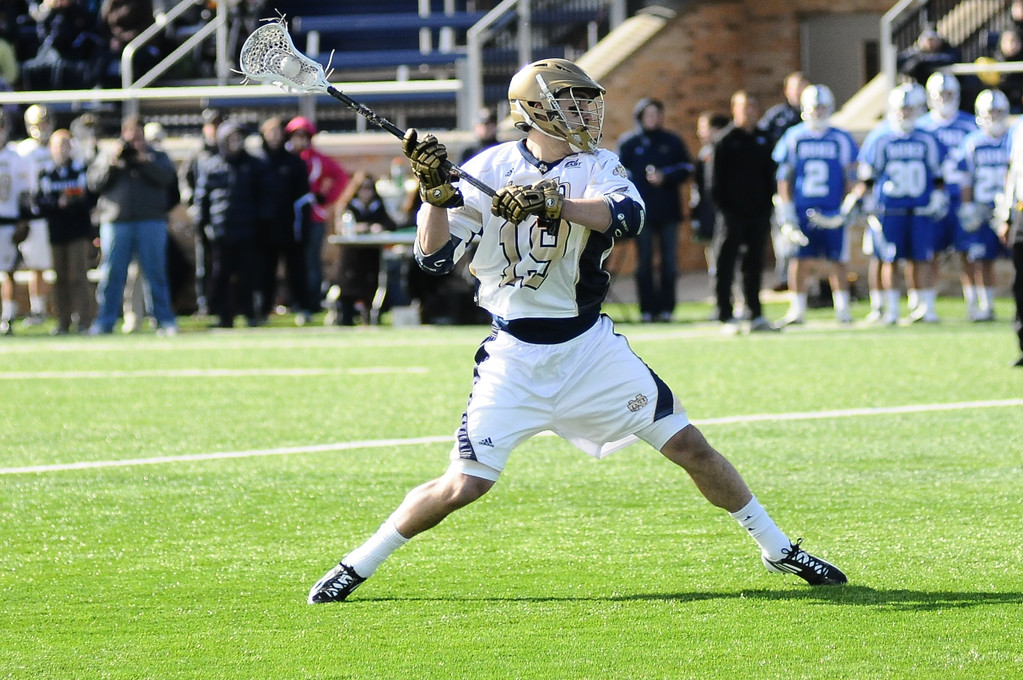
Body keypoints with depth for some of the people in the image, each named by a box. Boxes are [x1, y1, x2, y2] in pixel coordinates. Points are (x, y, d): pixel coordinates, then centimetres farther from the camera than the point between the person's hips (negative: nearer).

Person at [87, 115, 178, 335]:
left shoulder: (156, 157, 15)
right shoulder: (107, 155, 17)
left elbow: (167, 177, -4)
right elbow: (94, 183, 5)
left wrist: (144, 160, -13)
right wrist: (111, 163, -7)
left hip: (151, 222, 0)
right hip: (115, 222, 0)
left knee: (156, 273, 0)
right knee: (111, 274, -1)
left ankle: (165, 320, 5)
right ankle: (105, 322, 4)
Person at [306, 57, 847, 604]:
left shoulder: (596, 167, 0)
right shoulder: (488, 170, -5)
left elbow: (627, 216, -22)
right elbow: (436, 256, -8)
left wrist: (551, 200, -36)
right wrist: (436, 190, -24)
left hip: (589, 346, 2)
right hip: (515, 355, -2)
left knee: (688, 446, 2)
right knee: (464, 485, -11)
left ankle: (776, 547, 20)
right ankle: (359, 564, 8)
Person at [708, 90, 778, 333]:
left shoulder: (763, 140, 14)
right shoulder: (726, 140, -1)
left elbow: (769, 174, 18)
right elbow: (717, 177, -4)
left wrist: (767, 205, 9)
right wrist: (722, 205, -11)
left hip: (758, 212, 5)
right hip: (733, 212, -5)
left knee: (754, 264, 8)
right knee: (727, 264, -4)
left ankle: (756, 315, 12)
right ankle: (726, 316, -2)